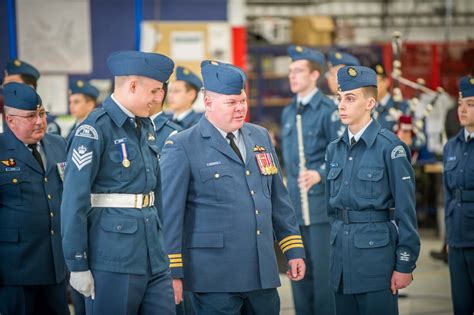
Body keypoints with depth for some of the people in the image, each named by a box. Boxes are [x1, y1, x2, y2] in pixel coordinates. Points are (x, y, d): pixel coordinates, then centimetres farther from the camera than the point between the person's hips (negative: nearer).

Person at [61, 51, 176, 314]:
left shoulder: (145, 126, 13)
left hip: (153, 256, 7)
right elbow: (75, 200, -15)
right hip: (114, 259, -7)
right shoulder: (95, 129, -12)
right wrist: (78, 265, -14)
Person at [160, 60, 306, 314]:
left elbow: (278, 199, 18)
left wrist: (294, 250, 14)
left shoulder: (260, 137, 13)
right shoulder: (182, 147, -5)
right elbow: (169, 213, -8)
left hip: (263, 273, 6)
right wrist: (172, 272, -11)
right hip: (214, 279, -5)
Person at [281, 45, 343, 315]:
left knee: (323, 266, -5)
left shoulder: (328, 110, -7)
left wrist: (319, 175, -24)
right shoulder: (288, 112, 15)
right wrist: (291, 186, 17)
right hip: (295, 202, 7)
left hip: (321, 200, -7)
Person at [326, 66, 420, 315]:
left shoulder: (390, 147, -9)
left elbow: (405, 210, -10)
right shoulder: (334, 149, 10)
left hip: (376, 254, -6)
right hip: (340, 252, 6)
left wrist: (405, 264, -11)